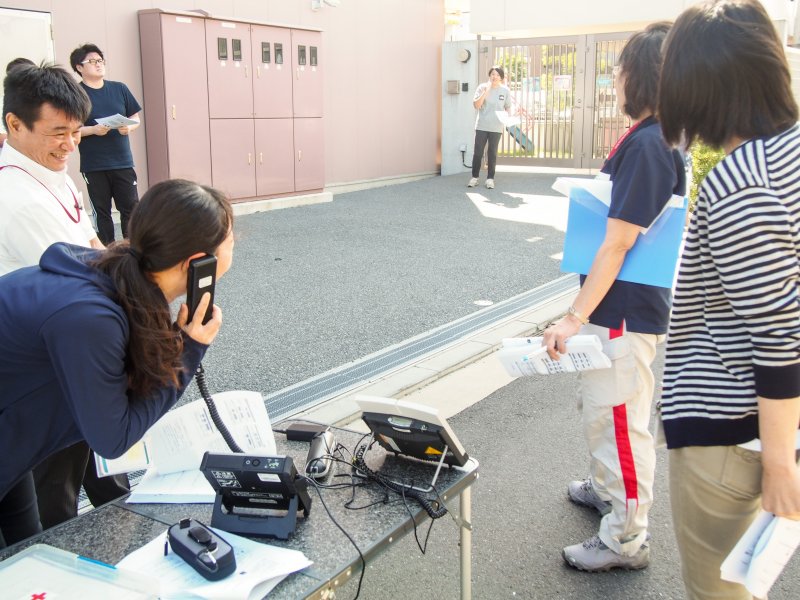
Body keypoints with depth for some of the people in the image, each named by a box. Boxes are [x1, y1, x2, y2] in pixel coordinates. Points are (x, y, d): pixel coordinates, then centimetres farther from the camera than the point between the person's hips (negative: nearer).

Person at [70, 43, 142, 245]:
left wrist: (129, 127, -11)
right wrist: (93, 130, -21)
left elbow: (135, 117, 11)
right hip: (94, 165, -3)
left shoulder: (119, 89, 8)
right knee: (102, 211, 6)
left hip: (123, 161, 3)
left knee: (131, 207, 3)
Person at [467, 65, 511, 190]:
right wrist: (486, 91, -17)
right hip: (481, 126, -1)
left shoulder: (505, 90, 3)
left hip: (496, 128, 1)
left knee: (492, 153, 5)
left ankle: (490, 178, 13)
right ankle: (474, 177, 12)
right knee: (477, 152, 1)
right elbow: (476, 105, -11)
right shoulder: (482, 87, -2)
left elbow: (508, 108, 10)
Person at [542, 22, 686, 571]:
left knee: (618, 421, 3)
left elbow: (617, 244, -24)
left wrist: (576, 318, -21)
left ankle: (626, 540, 20)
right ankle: (607, 489, 47)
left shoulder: (646, 144, -22)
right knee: (599, 405, 27)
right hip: (625, 306, 10)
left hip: (623, 313, -10)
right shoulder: (662, 139, 8)